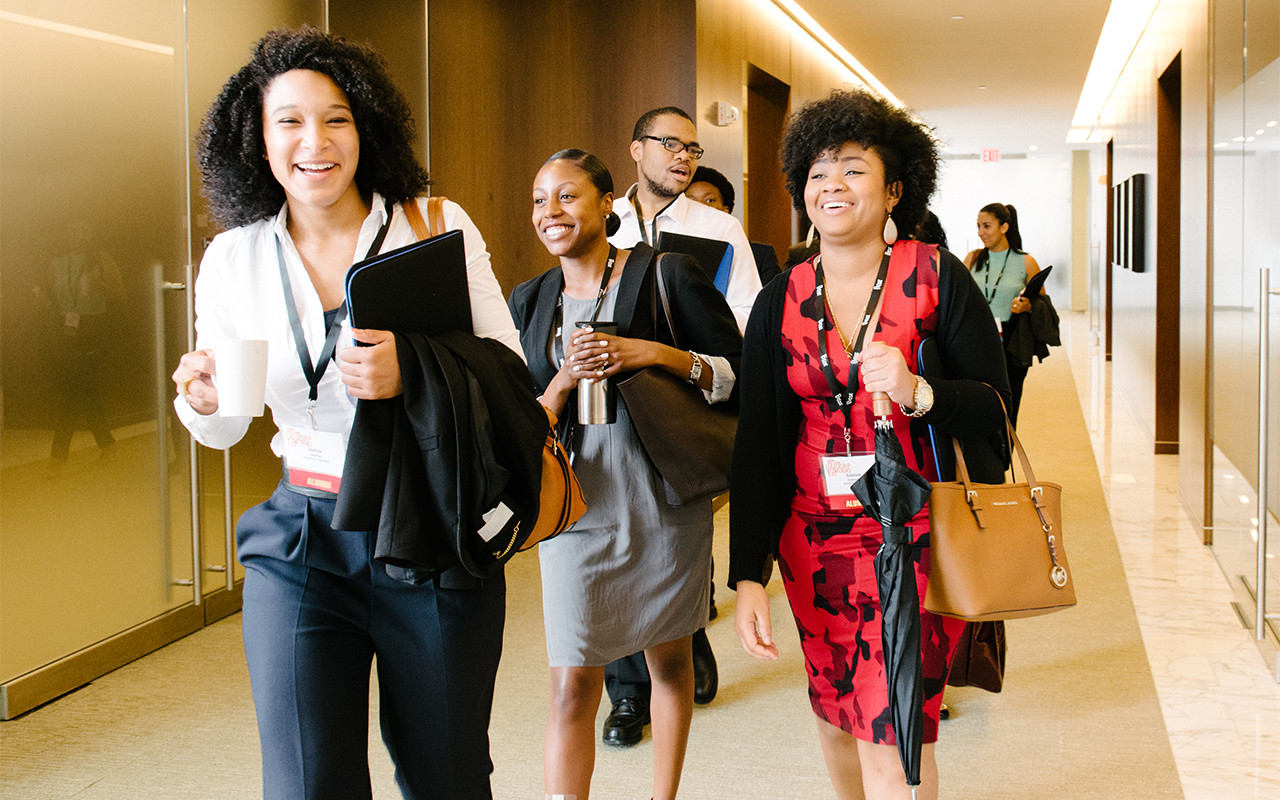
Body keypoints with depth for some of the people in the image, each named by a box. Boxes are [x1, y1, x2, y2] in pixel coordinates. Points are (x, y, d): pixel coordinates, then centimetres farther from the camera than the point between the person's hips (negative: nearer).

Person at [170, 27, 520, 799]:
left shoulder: (438, 227, -6)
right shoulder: (233, 261, 1)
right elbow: (223, 428, 11)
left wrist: (414, 375, -23)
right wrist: (203, 400, -13)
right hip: (303, 541, 1)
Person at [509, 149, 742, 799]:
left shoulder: (666, 275, -4)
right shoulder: (529, 301, 8)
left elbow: (738, 375, -5)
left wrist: (656, 353, -19)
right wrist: (565, 381, -10)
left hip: (665, 499, -2)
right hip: (577, 503, 2)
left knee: (670, 658, 14)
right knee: (573, 685, -3)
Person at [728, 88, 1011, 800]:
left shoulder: (936, 278, -6)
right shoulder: (781, 301, 2)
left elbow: (994, 403, -4)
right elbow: (756, 443, 1)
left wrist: (917, 393, -25)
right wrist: (748, 576, -6)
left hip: (914, 535, -3)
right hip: (814, 540, 4)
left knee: (892, 743, -5)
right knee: (836, 714, 15)